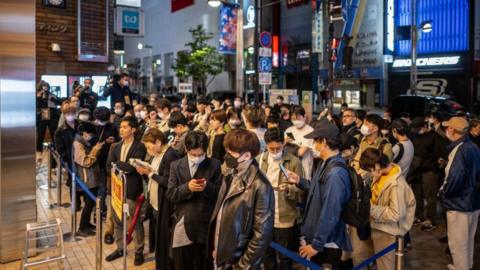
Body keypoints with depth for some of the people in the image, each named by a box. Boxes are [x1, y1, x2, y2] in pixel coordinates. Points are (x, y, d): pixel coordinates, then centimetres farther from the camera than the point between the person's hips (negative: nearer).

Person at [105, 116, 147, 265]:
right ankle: (120, 248, 33)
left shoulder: (139, 147, -10)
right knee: (117, 221, 16)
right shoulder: (115, 146, 10)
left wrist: (117, 165, -7)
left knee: (136, 221, 6)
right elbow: (108, 167, 3)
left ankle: (139, 251, 20)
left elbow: (133, 166, -21)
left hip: (131, 189, -6)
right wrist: (124, 167, -12)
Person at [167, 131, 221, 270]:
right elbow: (170, 195, -3)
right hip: (182, 225, 2)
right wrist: (187, 187, -21)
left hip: (205, 226, -1)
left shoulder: (215, 165, -3)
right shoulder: (176, 165, 2)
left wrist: (207, 187, -22)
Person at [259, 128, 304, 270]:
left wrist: (289, 189, -25)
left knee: (285, 258, 10)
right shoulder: (259, 160, 4)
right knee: (267, 257, 16)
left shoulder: (294, 162, -7)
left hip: (285, 219, -3)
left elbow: (301, 193, -7)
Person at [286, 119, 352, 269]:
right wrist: (300, 181, 6)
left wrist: (316, 245, -21)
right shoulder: (327, 164, 4)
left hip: (326, 245, -9)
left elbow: (330, 214, -27)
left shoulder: (335, 173, -27)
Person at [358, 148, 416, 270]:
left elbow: (396, 214, -27)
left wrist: (371, 209, -22)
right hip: (377, 226, 7)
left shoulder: (396, 184, -29)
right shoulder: (381, 173, -3)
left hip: (386, 231, -7)